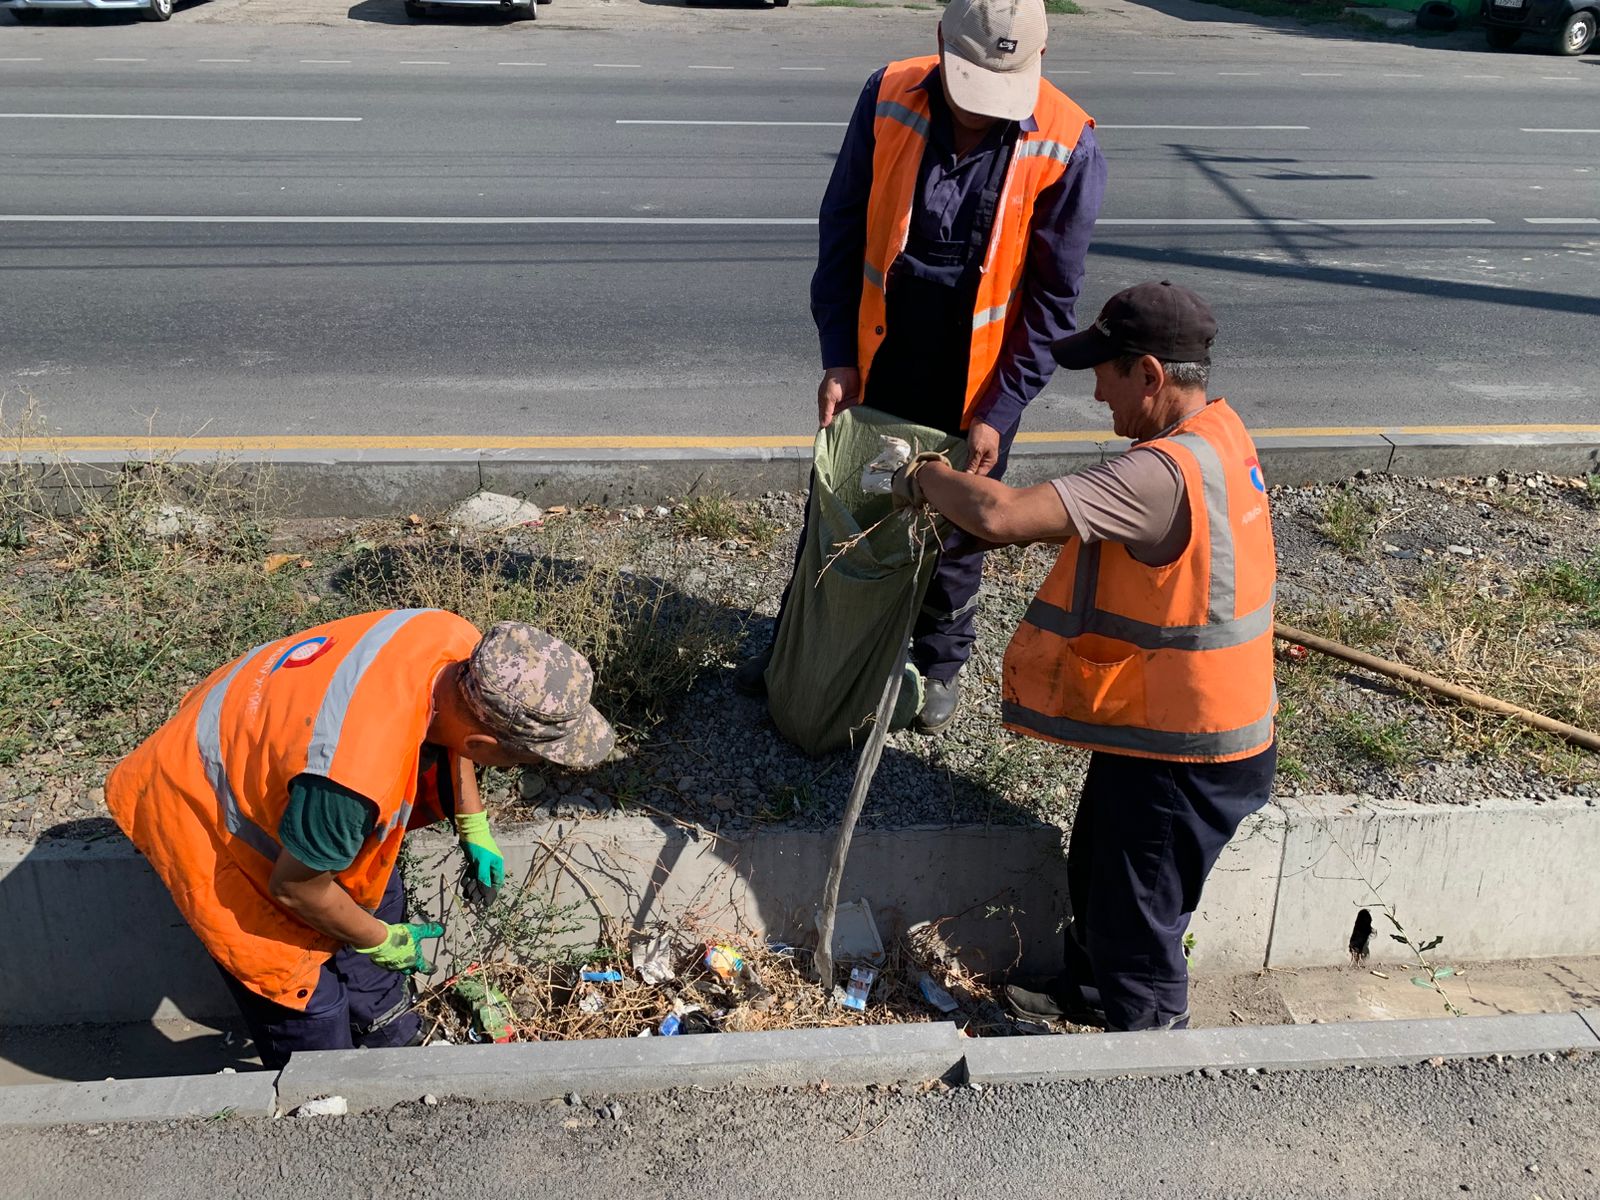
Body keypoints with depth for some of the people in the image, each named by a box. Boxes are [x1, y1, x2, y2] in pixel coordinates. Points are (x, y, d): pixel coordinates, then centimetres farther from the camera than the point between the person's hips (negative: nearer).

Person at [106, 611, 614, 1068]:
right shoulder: (357, 775, -44)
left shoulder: (460, 644, -23)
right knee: (304, 999, 3)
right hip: (202, 813, -8)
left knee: (375, 898, 22)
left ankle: (391, 1042, 45)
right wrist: (382, 942, -7)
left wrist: (474, 830, 7)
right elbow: (295, 886, -23)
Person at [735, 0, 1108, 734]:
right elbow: (841, 234, -6)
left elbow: (1053, 299, -11)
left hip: (973, 387, -2)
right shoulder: (888, 99, -14)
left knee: (955, 534, 15)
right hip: (874, 366, 2)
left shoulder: (1066, 147, -19)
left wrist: (1000, 412, -12)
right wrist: (837, 357, -10)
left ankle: (941, 663, 38)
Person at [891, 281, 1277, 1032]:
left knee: (1137, 916, 11)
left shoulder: (1163, 474, -32)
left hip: (1179, 752, -10)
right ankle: (1095, 988, 52)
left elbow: (1002, 516, -38)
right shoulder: (1218, 431, 1)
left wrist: (924, 478, -18)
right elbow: (1078, 514, 10)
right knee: (1096, 874, 29)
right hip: (1157, 724, 10)